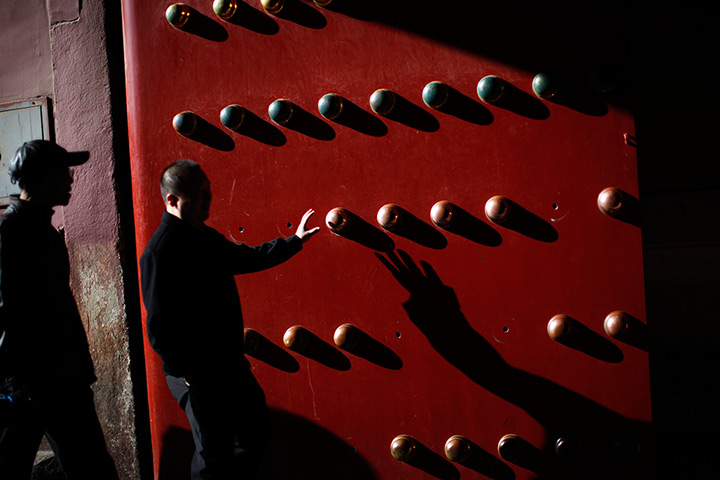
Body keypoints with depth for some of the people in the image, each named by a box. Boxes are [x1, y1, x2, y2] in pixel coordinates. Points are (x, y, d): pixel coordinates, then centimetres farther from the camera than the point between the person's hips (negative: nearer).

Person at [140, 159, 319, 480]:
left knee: (257, 432, 20)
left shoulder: (207, 236, 8)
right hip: (198, 376, -9)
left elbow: (247, 258, 25)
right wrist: (189, 374, -19)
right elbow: (159, 328, -23)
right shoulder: (161, 251, -21)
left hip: (229, 364, 9)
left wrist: (295, 241, 24)